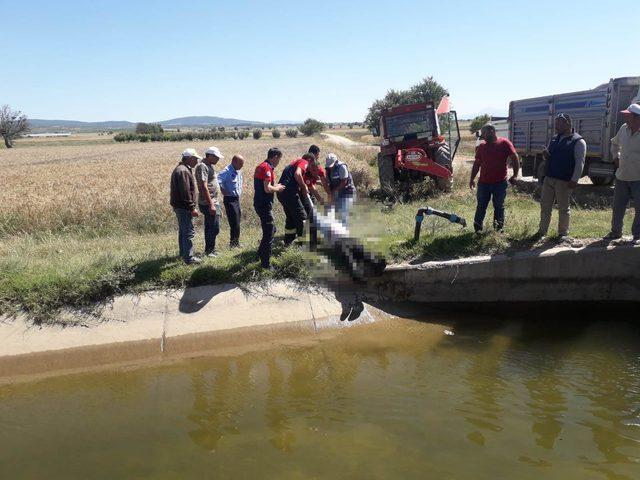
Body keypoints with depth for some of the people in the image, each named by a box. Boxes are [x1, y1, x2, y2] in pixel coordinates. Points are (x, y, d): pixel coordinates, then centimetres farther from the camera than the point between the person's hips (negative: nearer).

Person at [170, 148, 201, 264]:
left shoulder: (180, 169, 17)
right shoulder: (183, 171, -18)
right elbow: (186, 192, -23)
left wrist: (190, 206, 23)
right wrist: (192, 208, -21)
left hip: (179, 206, 11)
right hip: (184, 206, -11)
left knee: (183, 230, 20)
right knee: (189, 231, -8)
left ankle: (183, 253, 32)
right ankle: (189, 257, -7)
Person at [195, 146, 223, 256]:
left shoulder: (209, 166, 15)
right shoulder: (202, 167, -16)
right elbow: (204, 187, -22)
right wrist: (211, 205, -24)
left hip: (213, 202, 10)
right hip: (209, 203, -10)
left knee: (210, 227, 14)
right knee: (214, 227, -7)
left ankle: (210, 250, 22)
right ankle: (209, 251, 3)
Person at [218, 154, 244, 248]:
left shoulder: (238, 172, 12)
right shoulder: (227, 171, -17)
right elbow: (217, 181, -29)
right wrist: (223, 191, -20)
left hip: (237, 199, 9)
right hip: (230, 200, -9)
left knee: (237, 223, 13)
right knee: (235, 223, -8)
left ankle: (236, 243, 22)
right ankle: (233, 244, 1)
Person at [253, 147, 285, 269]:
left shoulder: (260, 166, 14)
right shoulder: (267, 168, -17)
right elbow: (267, 189, -25)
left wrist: (275, 186, 16)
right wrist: (278, 188, -7)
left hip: (259, 203, 10)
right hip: (264, 204, -10)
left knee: (271, 230, 25)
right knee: (269, 233, -3)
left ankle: (261, 253, 36)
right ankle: (265, 263, 3)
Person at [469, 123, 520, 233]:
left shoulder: (504, 143, -4)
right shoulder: (482, 146, 7)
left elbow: (515, 159, -3)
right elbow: (476, 164, 13)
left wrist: (515, 175, -8)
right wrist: (472, 179, 11)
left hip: (500, 182, -3)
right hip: (483, 182, 3)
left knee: (499, 206, 9)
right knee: (481, 206, 6)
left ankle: (499, 228, 20)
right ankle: (478, 228, 13)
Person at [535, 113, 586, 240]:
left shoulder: (578, 141, -7)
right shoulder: (554, 139, 14)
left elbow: (580, 162, -12)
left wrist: (574, 180, -20)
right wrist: (545, 154, 0)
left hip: (564, 181, -6)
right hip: (548, 178, 7)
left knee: (563, 208, 3)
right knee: (545, 205, 10)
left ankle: (563, 233, 15)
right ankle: (542, 231, 19)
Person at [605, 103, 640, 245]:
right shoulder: (624, 129, 2)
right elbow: (614, 143, 24)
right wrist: (615, 156, 11)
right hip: (622, 177, 5)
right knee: (618, 207, 13)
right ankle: (616, 232, 29)